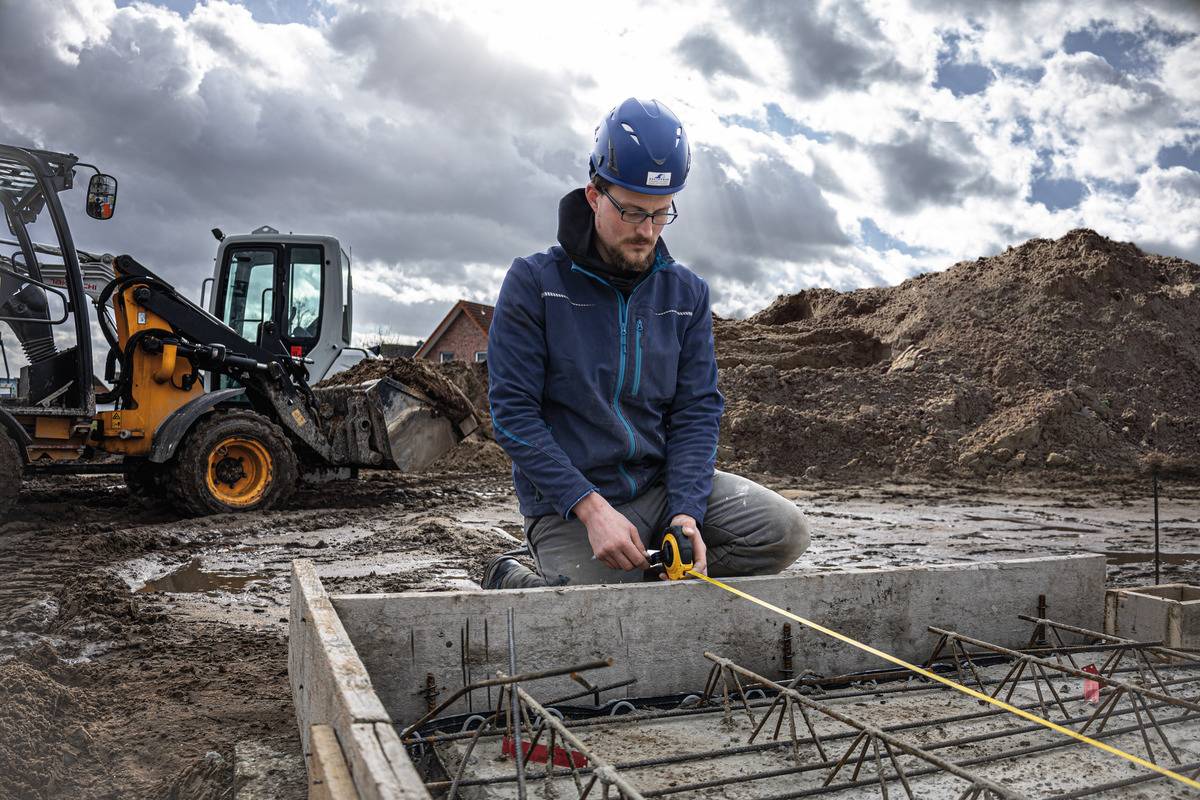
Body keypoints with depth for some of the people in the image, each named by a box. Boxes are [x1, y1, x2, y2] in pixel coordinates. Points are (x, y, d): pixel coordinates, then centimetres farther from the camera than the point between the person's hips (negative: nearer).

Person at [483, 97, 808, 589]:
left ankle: (645, 583, 2)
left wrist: (685, 512, -14)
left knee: (783, 530, -14)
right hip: (567, 504, -4)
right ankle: (512, 580, 11)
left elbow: (697, 410, 2)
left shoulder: (687, 293, 5)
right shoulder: (534, 282, -7)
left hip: (663, 483, 4)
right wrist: (591, 509, -21)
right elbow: (513, 412, -11)